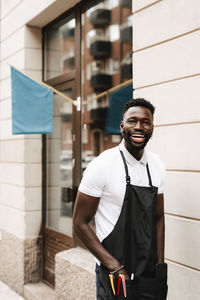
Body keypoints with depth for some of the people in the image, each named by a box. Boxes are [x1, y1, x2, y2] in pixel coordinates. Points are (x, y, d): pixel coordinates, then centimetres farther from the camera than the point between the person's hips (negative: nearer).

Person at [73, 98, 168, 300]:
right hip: (114, 275, -5)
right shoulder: (102, 165, -13)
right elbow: (80, 223, -11)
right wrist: (114, 267, -16)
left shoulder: (157, 166, 3)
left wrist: (160, 265, 5)